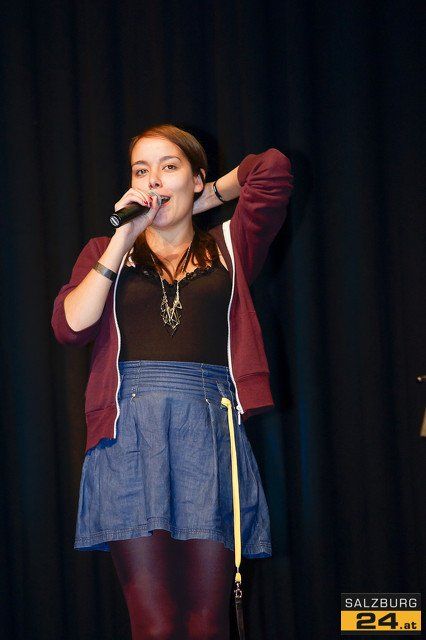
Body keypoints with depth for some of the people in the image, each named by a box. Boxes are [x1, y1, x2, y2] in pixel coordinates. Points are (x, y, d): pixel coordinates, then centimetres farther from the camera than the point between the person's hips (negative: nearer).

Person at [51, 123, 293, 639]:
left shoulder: (227, 248, 20)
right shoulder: (106, 252, 20)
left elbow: (272, 168, 9)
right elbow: (70, 326, 3)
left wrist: (203, 201, 21)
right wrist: (123, 238, 3)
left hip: (211, 429, 1)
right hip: (130, 430, 0)